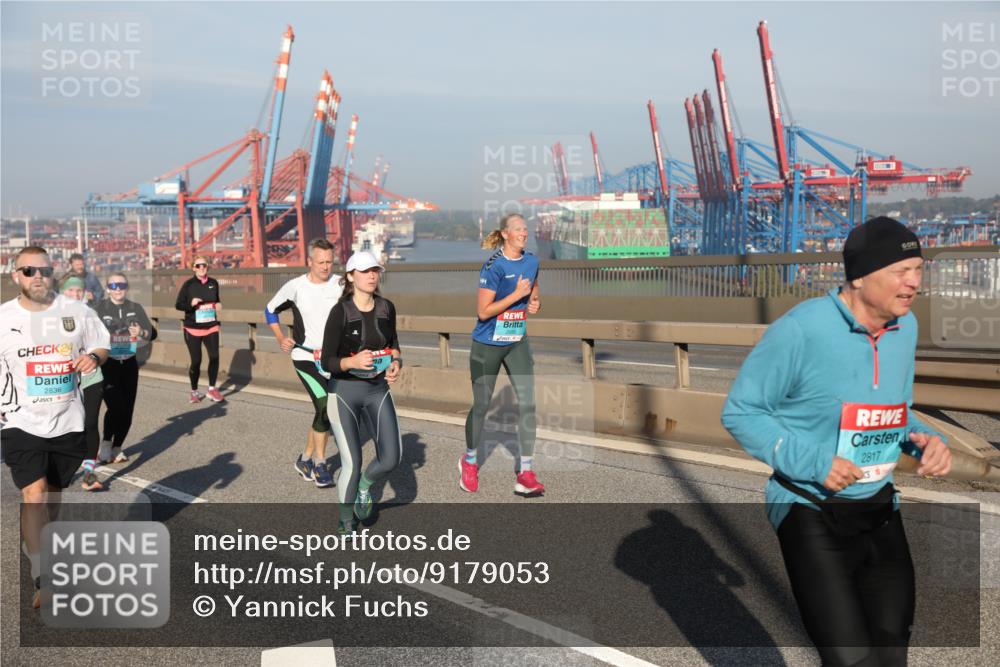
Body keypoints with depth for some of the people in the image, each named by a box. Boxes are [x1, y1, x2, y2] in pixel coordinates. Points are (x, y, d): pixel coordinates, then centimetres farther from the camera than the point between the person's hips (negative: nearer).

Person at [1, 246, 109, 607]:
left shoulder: (77, 312, -2)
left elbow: (101, 346, 9)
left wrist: (94, 357, -13)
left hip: (68, 422, 2)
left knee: (54, 493, 18)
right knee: (34, 496, -13)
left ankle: (40, 544, 44)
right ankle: (43, 580, -6)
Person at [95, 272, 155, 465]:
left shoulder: (136, 308, 4)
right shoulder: (99, 308, -7)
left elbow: (152, 333, 2)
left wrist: (141, 333, -18)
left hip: (129, 363, 4)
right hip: (107, 364, -4)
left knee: (127, 410, 6)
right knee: (115, 406, -15)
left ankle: (117, 449, 24)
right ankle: (106, 444, 10)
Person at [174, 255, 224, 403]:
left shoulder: (213, 283, 4)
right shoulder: (188, 284, -6)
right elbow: (178, 305, -3)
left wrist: (218, 305, -2)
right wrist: (191, 304, -21)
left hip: (211, 327, 2)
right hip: (193, 329, -2)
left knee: (214, 357, -13)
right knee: (196, 361, 1)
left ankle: (212, 389, 4)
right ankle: (194, 392, 22)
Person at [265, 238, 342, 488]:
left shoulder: (341, 286, -3)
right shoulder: (295, 287, -5)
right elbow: (270, 310, 11)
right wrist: (281, 339, -1)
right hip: (305, 357, -3)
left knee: (323, 412, 11)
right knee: (325, 406, -17)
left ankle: (306, 459, 30)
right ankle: (320, 463, -3)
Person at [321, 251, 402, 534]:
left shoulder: (387, 308, 0)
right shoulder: (340, 312, -14)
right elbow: (327, 362, -13)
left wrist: (396, 363, -4)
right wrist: (352, 362, -32)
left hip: (378, 390, 4)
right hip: (344, 392, -4)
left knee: (391, 457, -7)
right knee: (351, 465, -3)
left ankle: (365, 485, 28)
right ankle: (345, 523, 23)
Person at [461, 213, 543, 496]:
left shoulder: (532, 261, 2)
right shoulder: (493, 265, -18)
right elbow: (483, 312, -21)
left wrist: (534, 302, 1)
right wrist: (517, 294, -21)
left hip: (517, 343, 5)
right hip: (487, 345, -5)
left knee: (527, 402, -6)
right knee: (481, 405, 7)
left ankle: (525, 472, 0)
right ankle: (469, 461, 31)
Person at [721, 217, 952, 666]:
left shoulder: (905, 326, 2)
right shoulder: (800, 330, -19)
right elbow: (740, 412, -13)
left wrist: (926, 440, -6)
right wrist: (812, 462, -21)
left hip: (880, 508, 7)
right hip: (811, 511, -6)